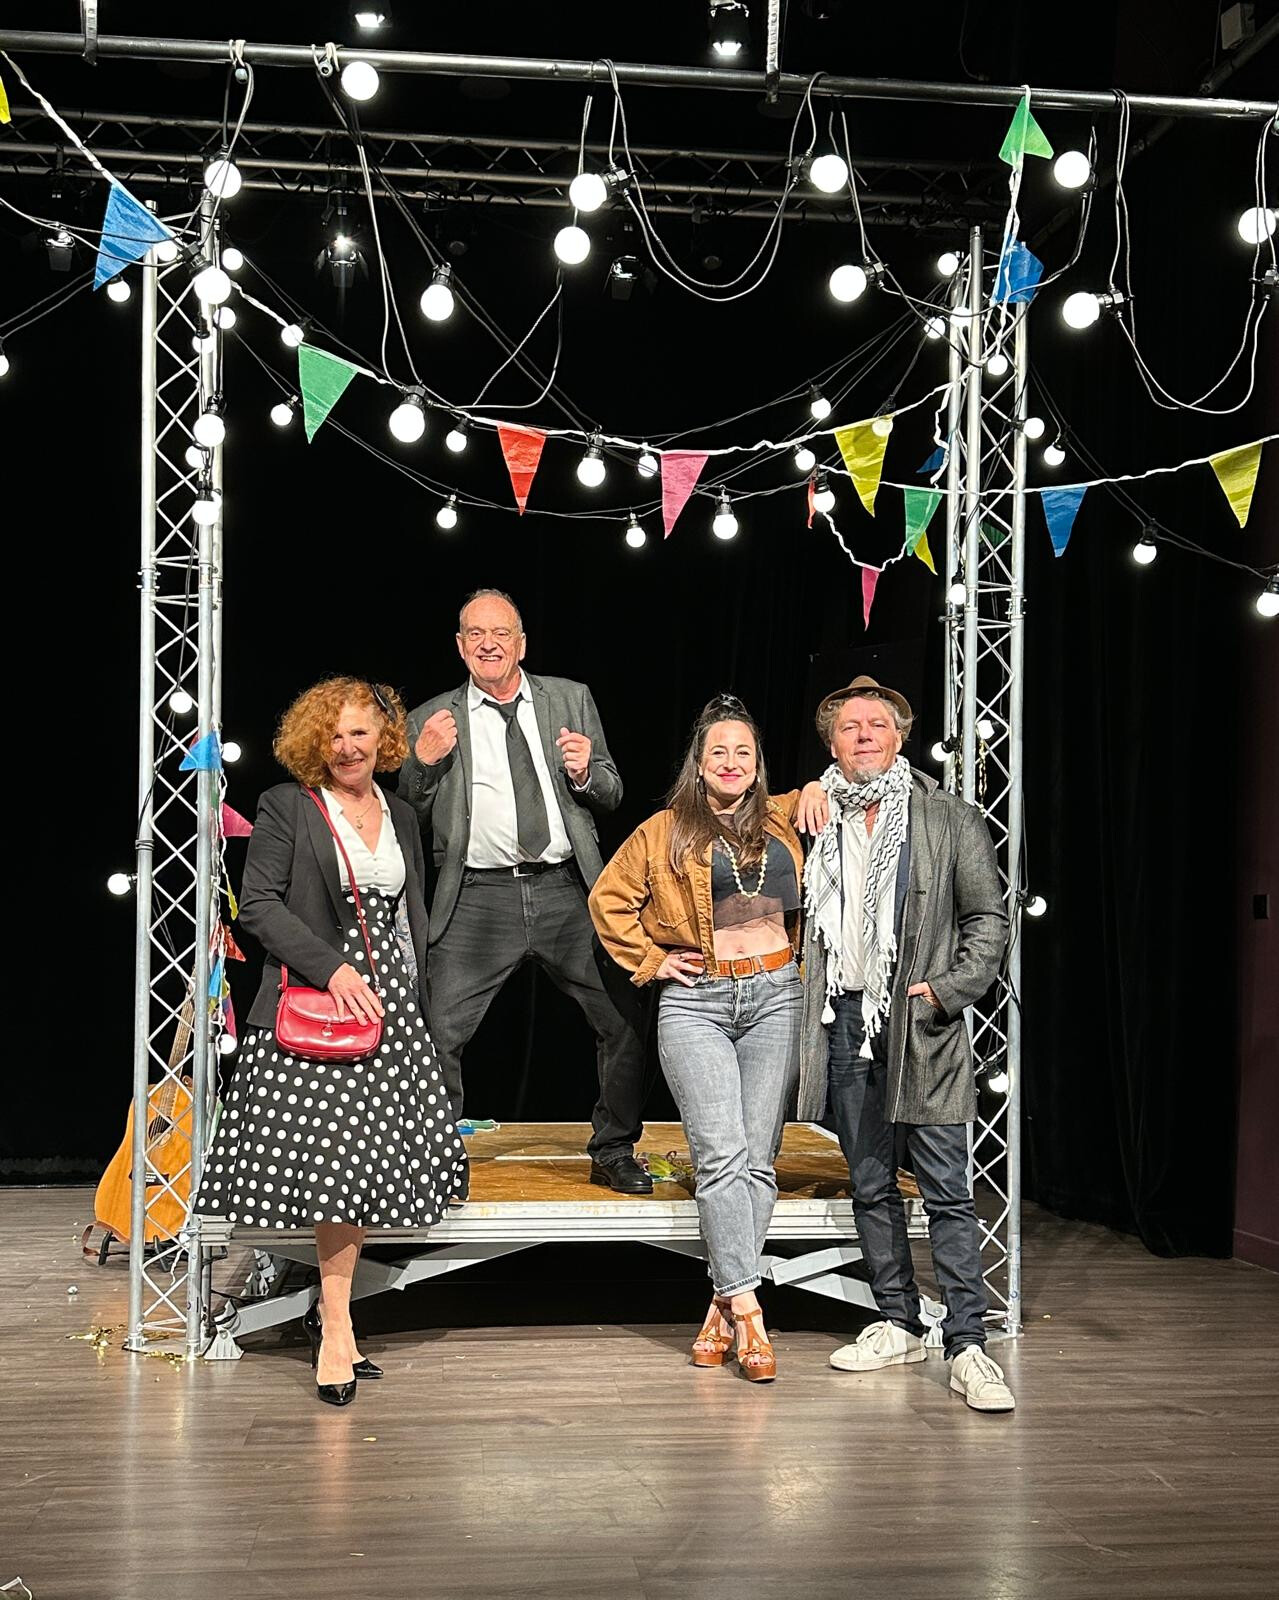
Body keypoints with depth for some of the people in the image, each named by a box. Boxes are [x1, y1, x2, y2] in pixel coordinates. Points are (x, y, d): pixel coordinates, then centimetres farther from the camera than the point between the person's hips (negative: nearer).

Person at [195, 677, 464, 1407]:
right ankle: (336, 1326, -2)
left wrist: (416, 1001, 14)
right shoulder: (286, 807, -1)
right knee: (337, 1157, -10)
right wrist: (333, 967, -16)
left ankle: (331, 1308, 15)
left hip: (391, 1002, 5)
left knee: (370, 1162, 2)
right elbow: (259, 904, -8)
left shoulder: (401, 815, 16)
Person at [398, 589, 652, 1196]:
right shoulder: (432, 720, 8)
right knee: (437, 1032, -6)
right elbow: (410, 816, 7)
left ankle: (613, 1151, 20)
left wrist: (585, 772, -7)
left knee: (625, 1019, 2)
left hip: (567, 892, 2)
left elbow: (611, 796, 15)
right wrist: (421, 761, -10)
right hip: (479, 899, -1)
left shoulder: (571, 700, 12)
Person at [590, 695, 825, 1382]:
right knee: (721, 1156, -13)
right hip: (696, 1001, -2)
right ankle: (746, 1312, -13)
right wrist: (651, 961, 6)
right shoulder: (665, 832, 6)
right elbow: (609, 899, 12)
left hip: (774, 997, 3)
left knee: (757, 1160, 0)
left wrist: (819, 791, 7)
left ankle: (722, 1308, 7)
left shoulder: (780, 820, 11)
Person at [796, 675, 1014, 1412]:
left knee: (948, 1190, -5)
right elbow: (799, 918, 19)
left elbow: (989, 920, 2)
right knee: (872, 1185, 11)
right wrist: (809, 1004, 8)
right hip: (845, 1020, 4)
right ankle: (899, 1326, 22)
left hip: (921, 1025, -4)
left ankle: (968, 1345, -1)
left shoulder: (952, 821, 1)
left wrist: (946, 989, -9)